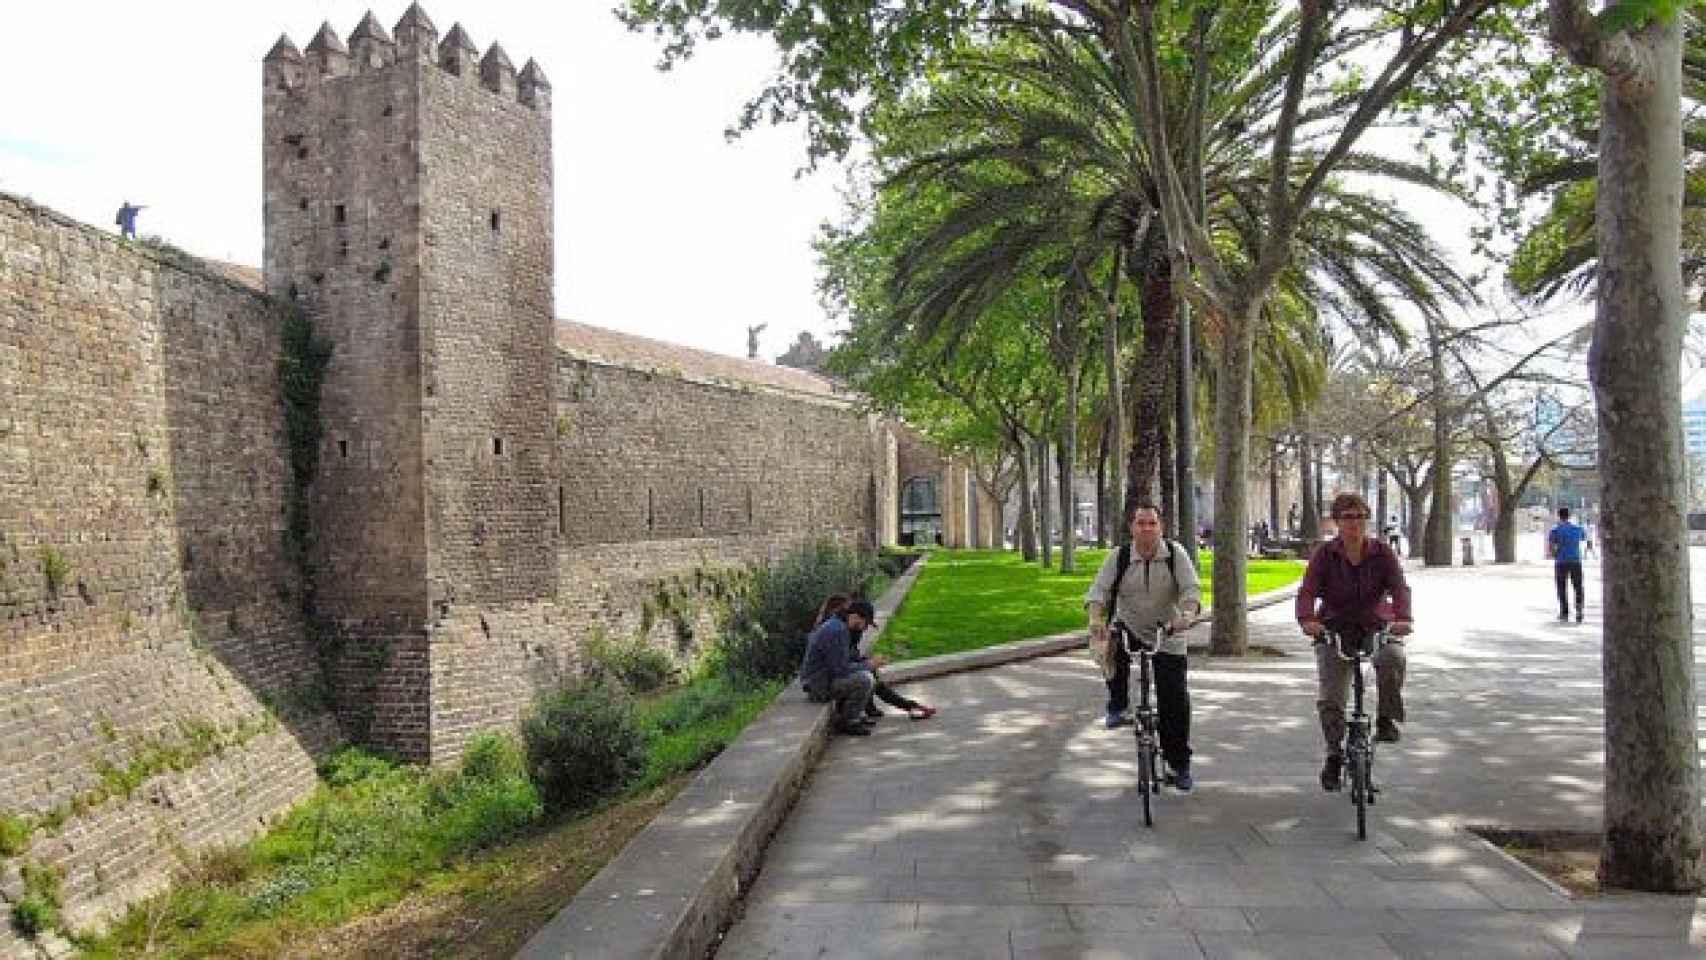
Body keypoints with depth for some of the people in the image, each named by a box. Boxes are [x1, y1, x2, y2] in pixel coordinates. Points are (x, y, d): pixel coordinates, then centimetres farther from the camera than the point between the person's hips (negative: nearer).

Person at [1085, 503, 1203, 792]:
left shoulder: (1176, 554, -7)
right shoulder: (1119, 556, -6)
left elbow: (1191, 588, -15)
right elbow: (1099, 589, -14)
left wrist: (1185, 615, -35)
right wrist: (1096, 619, -32)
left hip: (1168, 638, 0)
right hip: (1126, 630, 0)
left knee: (1175, 700, -1)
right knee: (1111, 650, -32)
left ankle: (1180, 765, 16)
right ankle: (1117, 706, -3)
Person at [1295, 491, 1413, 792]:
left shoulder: (1383, 553, -3)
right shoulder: (1324, 554, -4)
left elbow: (1399, 588, -15)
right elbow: (1307, 591, -15)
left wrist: (1403, 618, -36)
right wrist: (1307, 620, -36)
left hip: (1377, 628, 0)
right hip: (1334, 630, 0)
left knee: (1393, 658, -33)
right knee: (1329, 699, -7)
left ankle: (1386, 720, -13)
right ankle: (1334, 756, 10)